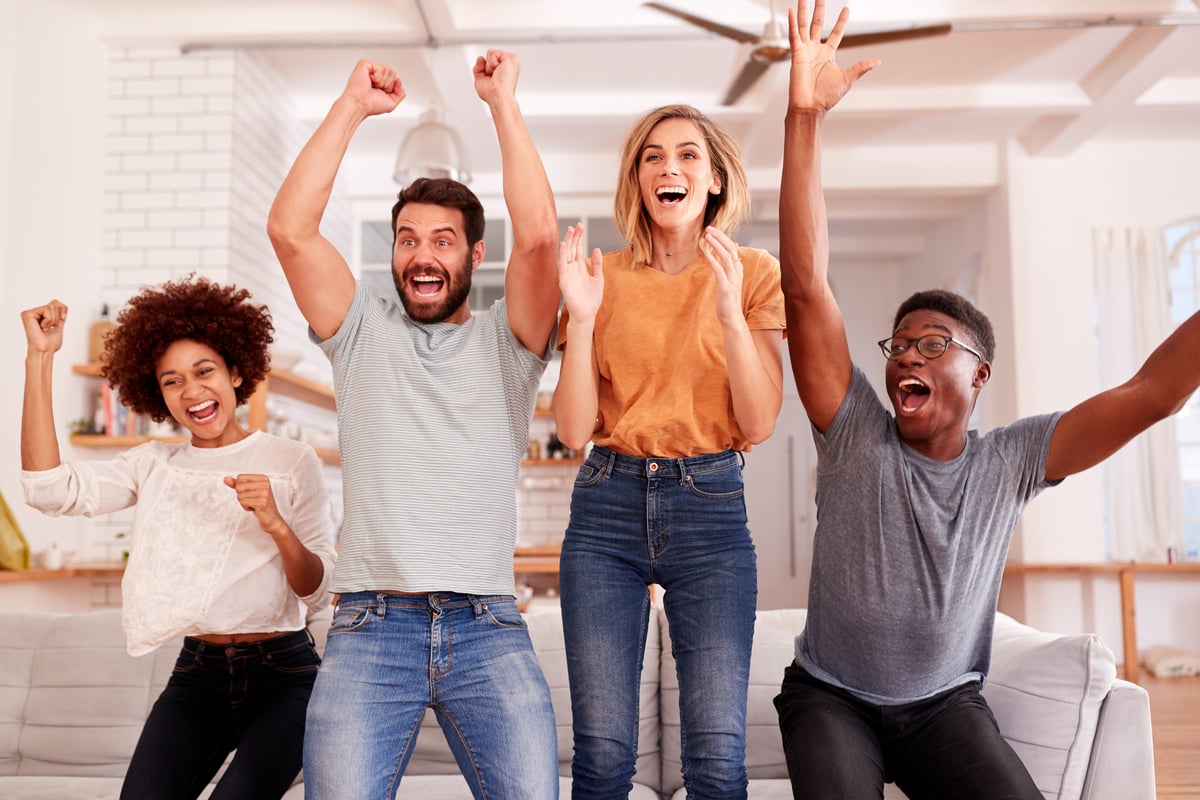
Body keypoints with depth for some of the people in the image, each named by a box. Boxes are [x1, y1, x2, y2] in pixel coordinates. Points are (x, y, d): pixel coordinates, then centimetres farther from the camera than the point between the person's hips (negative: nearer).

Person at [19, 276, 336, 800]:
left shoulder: (292, 462, -4)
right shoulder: (155, 466, 6)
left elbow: (317, 594, -7)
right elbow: (50, 489, -12)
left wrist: (276, 526, -27)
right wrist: (40, 359, -10)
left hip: (282, 676, -3)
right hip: (196, 675, 3)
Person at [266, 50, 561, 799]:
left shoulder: (504, 340, 10)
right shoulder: (363, 331, 14)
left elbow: (539, 235, -7)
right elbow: (289, 229, 1)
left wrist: (503, 101, -1)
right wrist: (353, 107, 4)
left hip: (488, 629, 0)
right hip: (370, 626, 1)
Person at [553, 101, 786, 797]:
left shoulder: (754, 273, 5)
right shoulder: (604, 277, 7)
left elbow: (759, 425, -4)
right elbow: (574, 430, 0)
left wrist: (730, 312, -16)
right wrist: (582, 317, -12)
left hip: (711, 508, -1)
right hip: (607, 508, 1)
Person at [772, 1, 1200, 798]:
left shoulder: (1012, 460, -3)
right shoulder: (856, 435, -9)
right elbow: (807, 287, -19)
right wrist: (805, 116, -26)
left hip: (948, 702, 2)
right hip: (831, 695, -1)